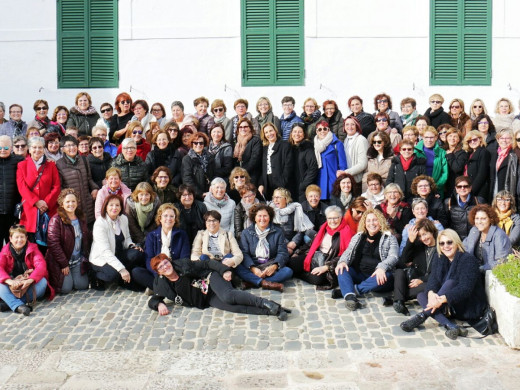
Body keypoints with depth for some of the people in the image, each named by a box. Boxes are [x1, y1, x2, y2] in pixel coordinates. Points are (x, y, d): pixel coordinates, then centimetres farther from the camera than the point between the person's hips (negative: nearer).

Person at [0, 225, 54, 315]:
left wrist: (30, 279, -36)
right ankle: (18, 306, -52)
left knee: (43, 281, -31)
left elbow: (41, 265, -17)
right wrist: (9, 281, -36)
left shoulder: (32, 248, 0)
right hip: (13, 284, 0)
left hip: (29, 284, 0)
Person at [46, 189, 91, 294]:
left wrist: (85, 257, 6)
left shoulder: (81, 219, 9)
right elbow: (53, 244, -17)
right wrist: (64, 264, -17)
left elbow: (88, 239, 18)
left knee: (82, 285, -6)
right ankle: (51, 281, 17)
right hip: (60, 262, -5)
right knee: (66, 288, -14)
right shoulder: (56, 220, -12)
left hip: (78, 261, 6)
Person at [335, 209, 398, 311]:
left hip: (377, 276, -3)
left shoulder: (389, 238, 7)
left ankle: (351, 290, -33)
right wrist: (342, 261, -16)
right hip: (358, 275, 3)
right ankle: (350, 297, -48)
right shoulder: (358, 237, 19)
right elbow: (348, 252, 9)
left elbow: (393, 257, -7)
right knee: (341, 269, -25)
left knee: (387, 276, -35)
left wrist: (381, 268, -29)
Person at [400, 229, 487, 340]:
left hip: (471, 308, -7)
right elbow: (432, 281, -7)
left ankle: (422, 316, -35)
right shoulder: (439, 262, 8)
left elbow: (465, 288, -25)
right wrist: (431, 293, -32)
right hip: (454, 308, 7)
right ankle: (451, 327, -34)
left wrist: (442, 299, -38)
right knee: (421, 295, -13)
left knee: (450, 282, -28)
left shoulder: (468, 260, -12)